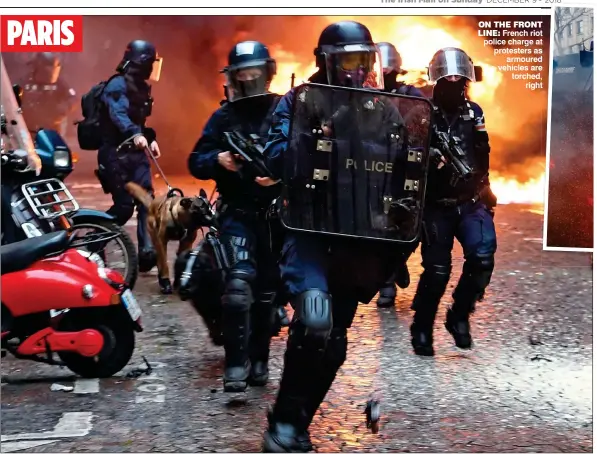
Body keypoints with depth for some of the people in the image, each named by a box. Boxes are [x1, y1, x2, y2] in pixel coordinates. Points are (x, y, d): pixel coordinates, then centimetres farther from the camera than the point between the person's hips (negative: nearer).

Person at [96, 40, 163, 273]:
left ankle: (147, 252, -5)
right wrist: (135, 134, -46)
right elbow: (118, 114, -30)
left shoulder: (141, 86, 17)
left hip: (135, 153, 8)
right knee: (124, 205, -9)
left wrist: (150, 139, 13)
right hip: (117, 153, -8)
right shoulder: (118, 84, -12)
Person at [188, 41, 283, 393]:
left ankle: (259, 360, 25)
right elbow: (196, 162, 4)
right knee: (239, 281, -19)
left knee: (267, 289, 10)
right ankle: (236, 364, -13)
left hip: (277, 211, 1)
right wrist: (218, 159, -16)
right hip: (238, 211, -1)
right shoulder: (224, 116, 8)